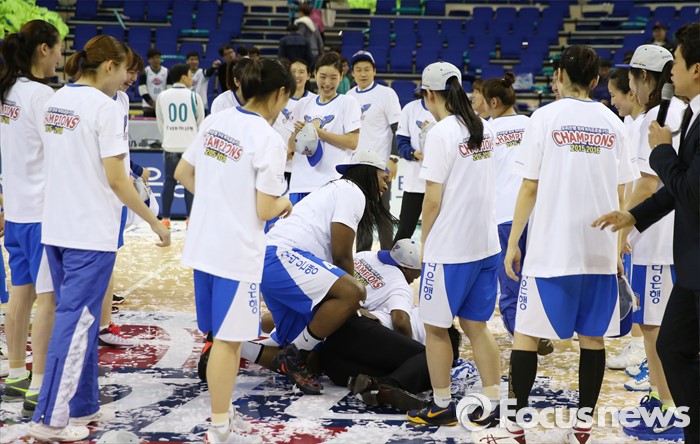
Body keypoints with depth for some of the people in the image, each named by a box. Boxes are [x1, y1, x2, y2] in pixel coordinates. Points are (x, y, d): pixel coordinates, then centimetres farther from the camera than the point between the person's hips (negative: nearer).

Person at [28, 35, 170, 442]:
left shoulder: (56, 101, 10)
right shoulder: (106, 107, -14)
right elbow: (116, 180, -16)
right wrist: (155, 222, -7)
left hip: (57, 226, 8)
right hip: (91, 232, -8)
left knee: (79, 317, 15)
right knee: (76, 321, -3)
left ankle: (82, 405, 22)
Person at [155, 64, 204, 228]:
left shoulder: (162, 96, 1)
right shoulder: (194, 96, -6)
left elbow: (160, 123, 10)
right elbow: (201, 122, 3)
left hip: (170, 146, 2)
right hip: (190, 145, -2)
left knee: (169, 181, 7)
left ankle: (165, 218, 7)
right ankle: (191, 217, 6)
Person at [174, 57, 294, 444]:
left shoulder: (214, 122, 4)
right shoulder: (269, 140, -17)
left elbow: (182, 174, 13)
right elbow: (265, 210, -17)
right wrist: (284, 204, 4)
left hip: (203, 245, 7)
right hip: (237, 252, -7)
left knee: (223, 335, 20)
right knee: (229, 340, 4)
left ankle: (224, 412, 33)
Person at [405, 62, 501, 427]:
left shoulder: (441, 133, -14)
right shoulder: (482, 129, 8)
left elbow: (433, 198, -14)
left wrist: (424, 241, -2)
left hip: (449, 247, -7)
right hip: (485, 243, 7)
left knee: (436, 327, 7)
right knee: (476, 325, 13)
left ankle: (441, 407, 14)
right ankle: (494, 404, 13)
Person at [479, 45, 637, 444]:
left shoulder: (546, 117, -4)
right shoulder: (612, 123, 6)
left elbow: (529, 188, -5)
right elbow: (621, 195, 8)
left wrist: (513, 243, 2)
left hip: (551, 248, -3)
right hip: (600, 250, 3)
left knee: (526, 335, 4)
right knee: (592, 337, 10)